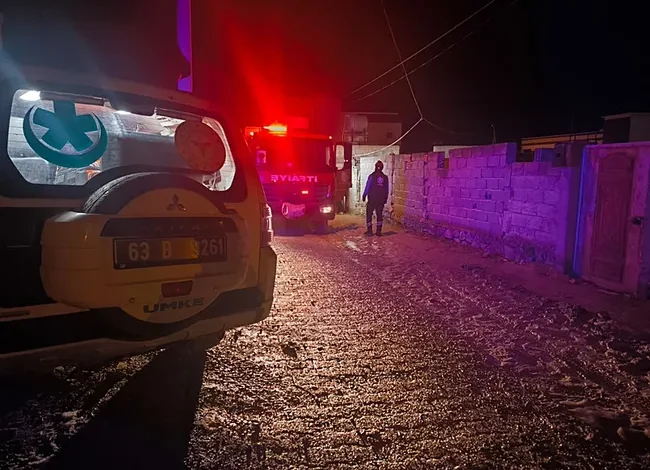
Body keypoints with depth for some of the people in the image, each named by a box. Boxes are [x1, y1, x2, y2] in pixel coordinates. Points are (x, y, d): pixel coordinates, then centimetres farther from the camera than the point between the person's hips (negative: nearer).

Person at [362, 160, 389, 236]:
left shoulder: (372, 176, -10)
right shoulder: (385, 177, 2)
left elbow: (367, 187, -7)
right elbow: (386, 190, 6)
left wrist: (364, 196, 2)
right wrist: (385, 198, 15)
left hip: (372, 199, -3)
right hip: (381, 200, 4)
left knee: (369, 214, 6)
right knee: (379, 215, 9)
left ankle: (369, 230, 4)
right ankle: (379, 231, 9)